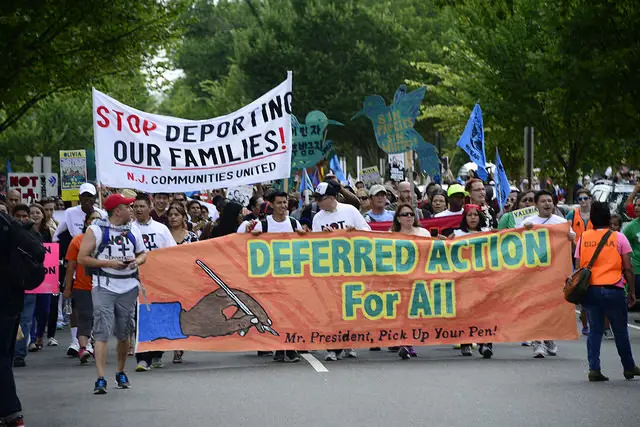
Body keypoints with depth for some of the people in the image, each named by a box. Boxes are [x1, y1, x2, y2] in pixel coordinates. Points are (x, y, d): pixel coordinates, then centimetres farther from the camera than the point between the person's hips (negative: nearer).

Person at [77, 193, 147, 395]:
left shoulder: (133, 230, 11)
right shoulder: (96, 230, -4)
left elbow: (143, 253, 21)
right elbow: (82, 258, -6)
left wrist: (137, 261, -3)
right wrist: (108, 263, -14)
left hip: (128, 287, 5)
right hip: (104, 287, -5)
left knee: (124, 333, 12)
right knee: (102, 332, -13)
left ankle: (121, 373, 29)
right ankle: (100, 379, -16)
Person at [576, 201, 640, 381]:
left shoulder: (583, 238, 6)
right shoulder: (618, 238, -1)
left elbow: (578, 267, 4)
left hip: (590, 290, 2)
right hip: (613, 290, -2)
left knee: (595, 330, 9)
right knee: (620, 331, 12)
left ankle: (594, 368, 0)